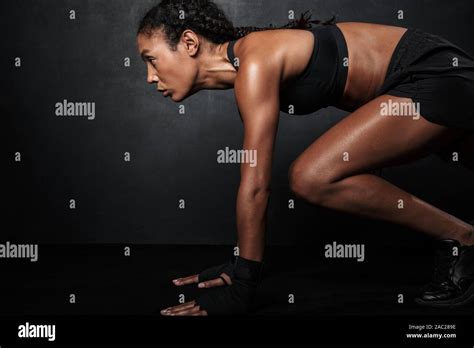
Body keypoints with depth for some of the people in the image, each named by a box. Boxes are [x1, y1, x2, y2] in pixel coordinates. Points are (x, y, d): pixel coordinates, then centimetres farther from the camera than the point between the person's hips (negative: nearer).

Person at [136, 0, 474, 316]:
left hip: (439, 79, -10)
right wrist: (239, 265, 7)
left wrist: (241, 290, -18)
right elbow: (253, 180, 7)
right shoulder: (243, 69, 4)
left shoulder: (255, 64, -23)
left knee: (312, 178, -24)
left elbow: (256, 186, -25)